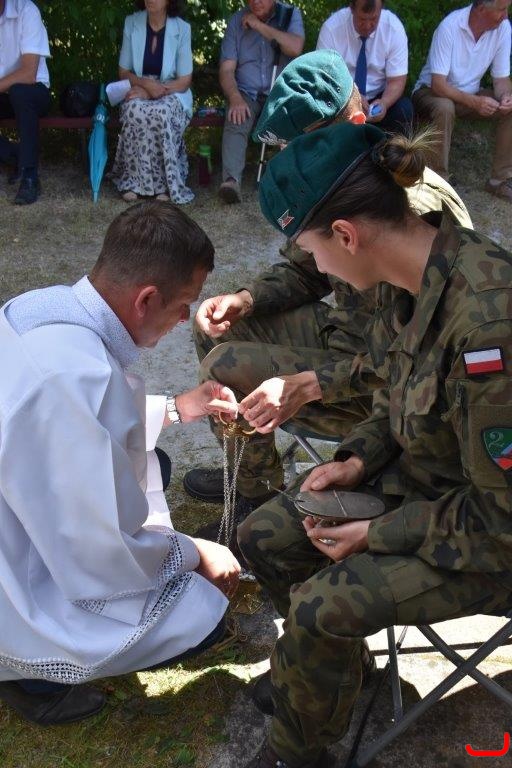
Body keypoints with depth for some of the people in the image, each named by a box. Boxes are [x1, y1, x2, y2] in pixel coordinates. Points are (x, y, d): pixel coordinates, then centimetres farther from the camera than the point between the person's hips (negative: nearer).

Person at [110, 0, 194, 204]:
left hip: (172, 94, -1)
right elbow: (124, 72, 4)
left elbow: (184, 81, -7)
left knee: (161, 113, -37)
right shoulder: (132, 23, 0)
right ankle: (134, 181, -25)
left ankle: (163, 184, -27)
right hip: (139, 92, 2)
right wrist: (146, 83, -17)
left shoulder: (182, 28, -6)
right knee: (134, 111, -35)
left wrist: (153, 91, -18)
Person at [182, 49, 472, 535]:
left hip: (386, 387, -9)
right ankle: (249, 472, 22)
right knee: (215, 327, 9)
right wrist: (244, 299, -8)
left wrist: (307, 385, -34)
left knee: (225, 367, -18)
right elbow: (303, 269, 11)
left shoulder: (413, 206, -29)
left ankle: (260, 496, 8)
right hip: (341, 332, 9)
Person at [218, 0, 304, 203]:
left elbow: (296, 48, -16)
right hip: (246, 93, 0)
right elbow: (226, 69, -1)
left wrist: (260, 26, -14)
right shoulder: (237, 20, 7)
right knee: (236, 121, -32)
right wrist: (235, 99, -20)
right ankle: (231, 180, -46)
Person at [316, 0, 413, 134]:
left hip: (379, 97, 1)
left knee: (403, 109, -28)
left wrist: (384, 103, -35)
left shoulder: (394, 28, -13)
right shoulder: (331, 27, -16)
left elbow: (396, 82, -13)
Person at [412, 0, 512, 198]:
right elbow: (438, 85, -28)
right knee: (445, 108, -38)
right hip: (432, 92, -5)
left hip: (470, 94, 5)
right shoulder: (450, 26, -26)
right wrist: (474, 102, -38)